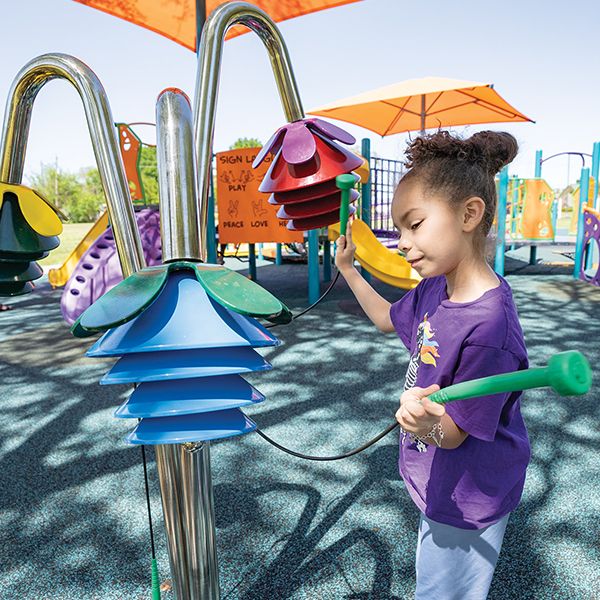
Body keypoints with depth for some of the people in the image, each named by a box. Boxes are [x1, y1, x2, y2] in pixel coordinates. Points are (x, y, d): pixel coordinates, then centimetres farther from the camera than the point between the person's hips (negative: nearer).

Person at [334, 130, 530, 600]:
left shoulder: (489, 326, -35)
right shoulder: (436, 288, -8)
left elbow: (456, 434, -27)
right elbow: (389, 318, 13)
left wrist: (431, 424, -49)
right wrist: (348, 268, 9)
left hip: (466, 505, -8)